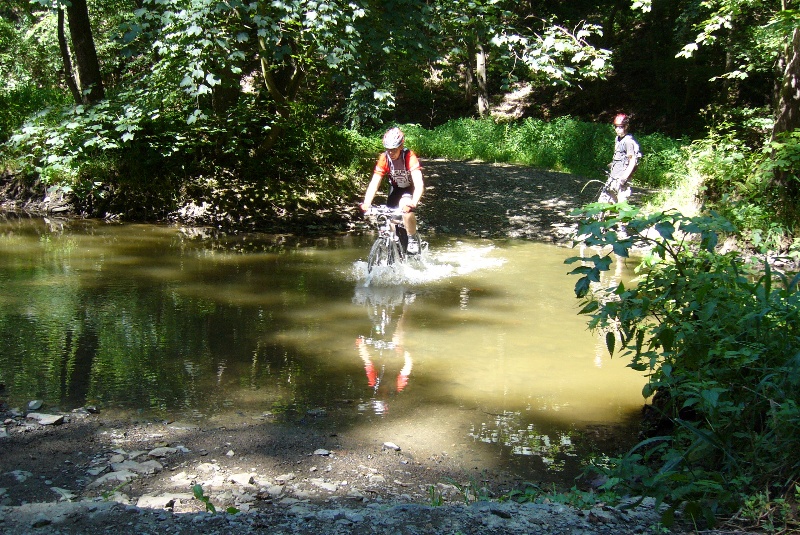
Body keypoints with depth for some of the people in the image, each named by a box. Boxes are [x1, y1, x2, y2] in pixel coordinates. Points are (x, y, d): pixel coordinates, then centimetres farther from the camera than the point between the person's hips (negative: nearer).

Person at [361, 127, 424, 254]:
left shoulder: (410, 157, -32)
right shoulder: (384, 158, -23)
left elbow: (419, 184, -41)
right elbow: (374, 183, -28)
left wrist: (413, 203, -57)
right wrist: (367, 203, -44)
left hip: (410, 189, -4)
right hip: (395, 189, 4)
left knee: (406, 210, -29)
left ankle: (413, 239, -6)